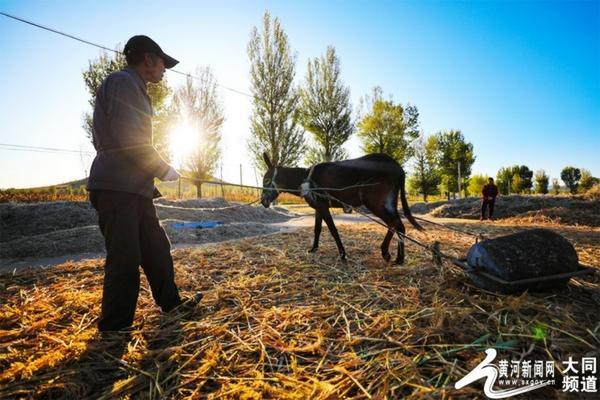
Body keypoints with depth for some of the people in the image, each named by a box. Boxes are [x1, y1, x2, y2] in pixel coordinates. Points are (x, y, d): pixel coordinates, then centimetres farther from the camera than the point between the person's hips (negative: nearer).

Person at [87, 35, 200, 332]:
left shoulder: (134, 88, 23)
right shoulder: (122, 82, -7)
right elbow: (127, 138, -19)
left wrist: (155, 172, 16)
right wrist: (162, 168, -10)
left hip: (135, 188, 10)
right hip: (117, 187, -10)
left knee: (157, 248, 15)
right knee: (125, 258, -3)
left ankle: (170, 302, 28)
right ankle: (114, 327, 11)